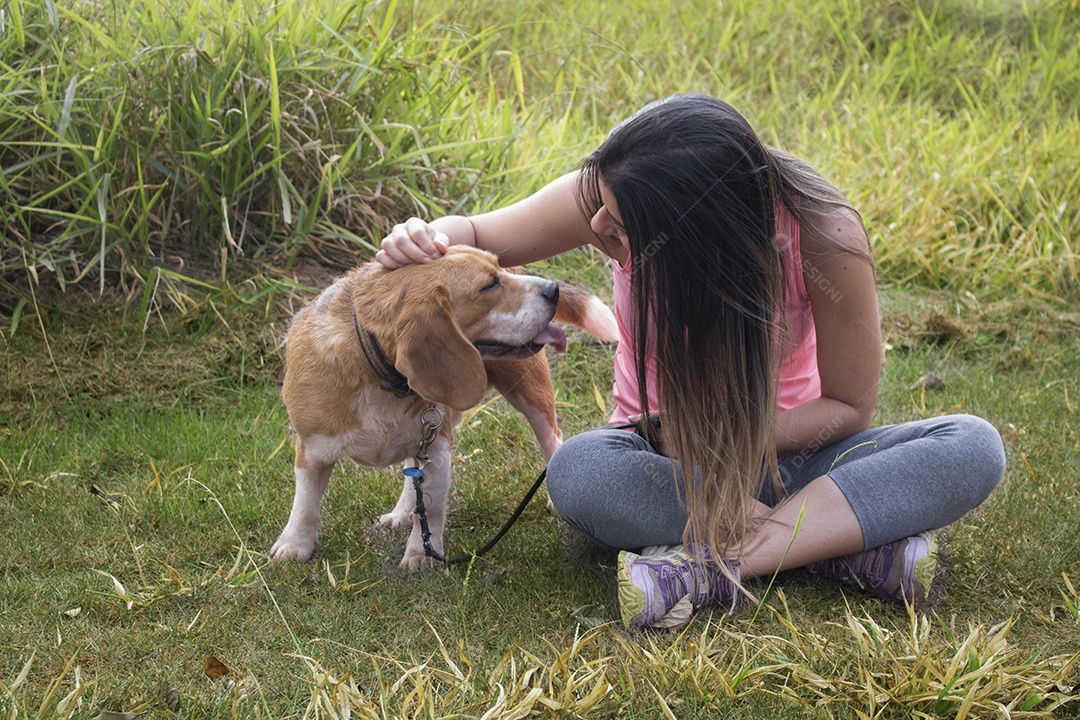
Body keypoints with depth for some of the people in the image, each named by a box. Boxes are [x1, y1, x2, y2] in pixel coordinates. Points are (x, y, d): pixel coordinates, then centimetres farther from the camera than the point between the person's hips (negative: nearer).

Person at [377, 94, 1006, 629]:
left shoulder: (822, 234, -27)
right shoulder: (610, 195, -21)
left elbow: (850, 405, -14)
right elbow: (480, 236, -3)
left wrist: (718, 443, -25)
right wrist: (430, 241, -27)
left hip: (784, 445, 0)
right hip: (664, 450, 1)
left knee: (975, 450, -28)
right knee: (579, 473, -36)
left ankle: (706, 568, -35)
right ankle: (847, 539, -27)